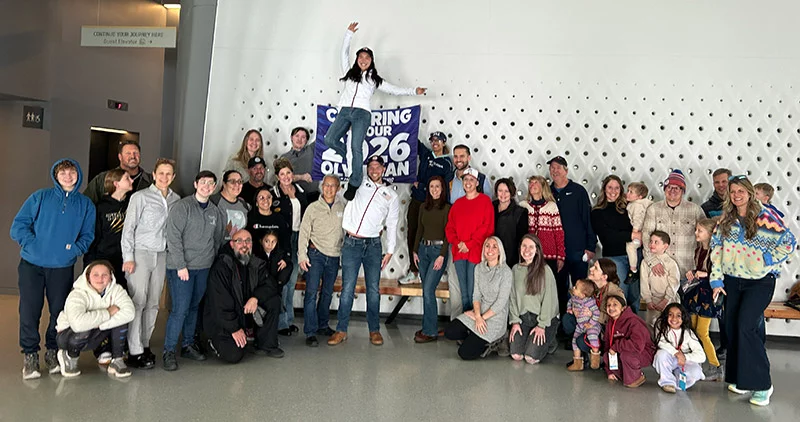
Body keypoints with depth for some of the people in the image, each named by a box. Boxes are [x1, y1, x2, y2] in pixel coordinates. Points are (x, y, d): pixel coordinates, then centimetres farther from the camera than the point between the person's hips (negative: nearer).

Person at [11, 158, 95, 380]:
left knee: (59, 311, 8)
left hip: (63, 266, 2)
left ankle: (53, 352, 25)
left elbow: (87, 235, 9)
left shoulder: (85, 204, 7)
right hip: (32, 264, -1)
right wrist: (33, 244, -12)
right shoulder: (40, 197, 1)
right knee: (30, 311, 0)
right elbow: (18, 226, -2)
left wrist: (75, 248, -8)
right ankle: (30, 355, 15)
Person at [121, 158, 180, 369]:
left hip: (162, 255, 5)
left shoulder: (176, 199, 9)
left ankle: (144, 344, 19)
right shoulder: (140, 197, -3)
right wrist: (128, 257, -9)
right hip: (141, 254, -4)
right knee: (138, 302, -6)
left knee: (153, 303, 8)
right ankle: (134, 352, -2)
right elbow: (128, 228, -4)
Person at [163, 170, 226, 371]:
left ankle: (188, 345, 25)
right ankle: (169, 351, 2)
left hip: (203, 267, 6)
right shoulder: (182, 206, -8)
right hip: (181, 266, -6)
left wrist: (212, 258, 11)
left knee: (194, 307, 14)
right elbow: (173, 237, -12)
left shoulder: (215, 211, 10)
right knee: (180, 309, -9)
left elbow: (218, 237, 19)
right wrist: (181, 265, -15)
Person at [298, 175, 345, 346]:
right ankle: (310, 332, -5)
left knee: (328, 293, 12)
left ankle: (322, 325, 27)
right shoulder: (313, 207, 0)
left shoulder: (343, 207, 4)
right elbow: (303, 233, -1)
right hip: (315, 254, -3)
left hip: (334, 256, 3)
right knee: (312, 292, -9)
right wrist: (302, 256, -9)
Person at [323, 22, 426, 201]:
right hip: (344, 111, 3)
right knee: (329, 140, -16)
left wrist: (414, 91, 12)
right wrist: (349, 34, 26)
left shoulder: (375, 79, 20)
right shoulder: (349, 72, 24)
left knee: (356, 146, -17)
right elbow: (344, 53, 28)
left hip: (361, 113, -2)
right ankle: (347, 154, 15)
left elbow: (394, 90, 19)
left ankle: (354, 184, -15)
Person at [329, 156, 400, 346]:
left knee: (374, 289, 2)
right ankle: (341, 330, 6)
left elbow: (392, 225, 9)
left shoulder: (391, 195, 9)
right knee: (347, 288, -1)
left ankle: (374, 330, 13)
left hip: (373, 245, 1)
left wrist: (390, 251, 6)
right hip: (351, 243, 0)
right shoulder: (359, 184, 8)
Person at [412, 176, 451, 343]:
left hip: (438, 249, -6)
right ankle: (428, 327, 18)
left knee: (428, 291, -10)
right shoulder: (424, 207, 11)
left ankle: (430, 332, -2)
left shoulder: (447, 208, -5)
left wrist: (442, 255, -15)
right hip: (423, 248, 6)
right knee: (426, 291, 9)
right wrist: (415, 251, 10)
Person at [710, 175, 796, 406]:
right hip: (732, 281, 6)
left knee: (746, 327, -14)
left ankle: (761, 384, -2)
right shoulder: (726, 220, 5)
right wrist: (717, 280, 2)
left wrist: (766, 260, -12)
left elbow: (789, 242, -11)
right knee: (732, 328, 7)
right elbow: (717, 248, 6)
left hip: (760, 281, -5)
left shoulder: (764, 216, -11)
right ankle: (739, 379, 22)